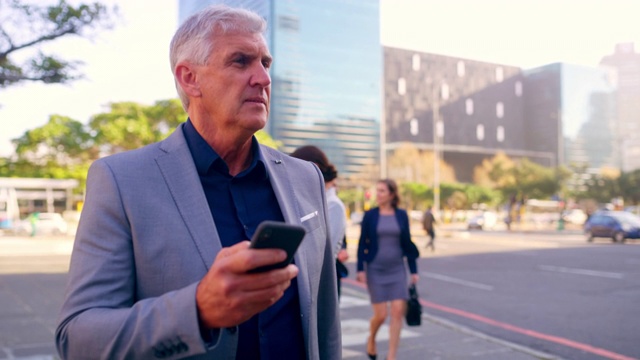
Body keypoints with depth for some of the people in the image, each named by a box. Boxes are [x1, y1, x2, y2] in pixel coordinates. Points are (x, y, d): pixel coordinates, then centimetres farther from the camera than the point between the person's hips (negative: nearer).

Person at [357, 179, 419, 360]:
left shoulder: (402, 215, 3)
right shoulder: (370, 215, -2)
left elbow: (407, 243, 7)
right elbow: (362, 244, -1)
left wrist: (414, 270, 6)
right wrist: (360, 269, -7)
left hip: (397, 270, 2)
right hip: (375, 270, -2)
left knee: (398, 312, -5)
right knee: (380, 314, -2)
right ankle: (371, 339, 31)